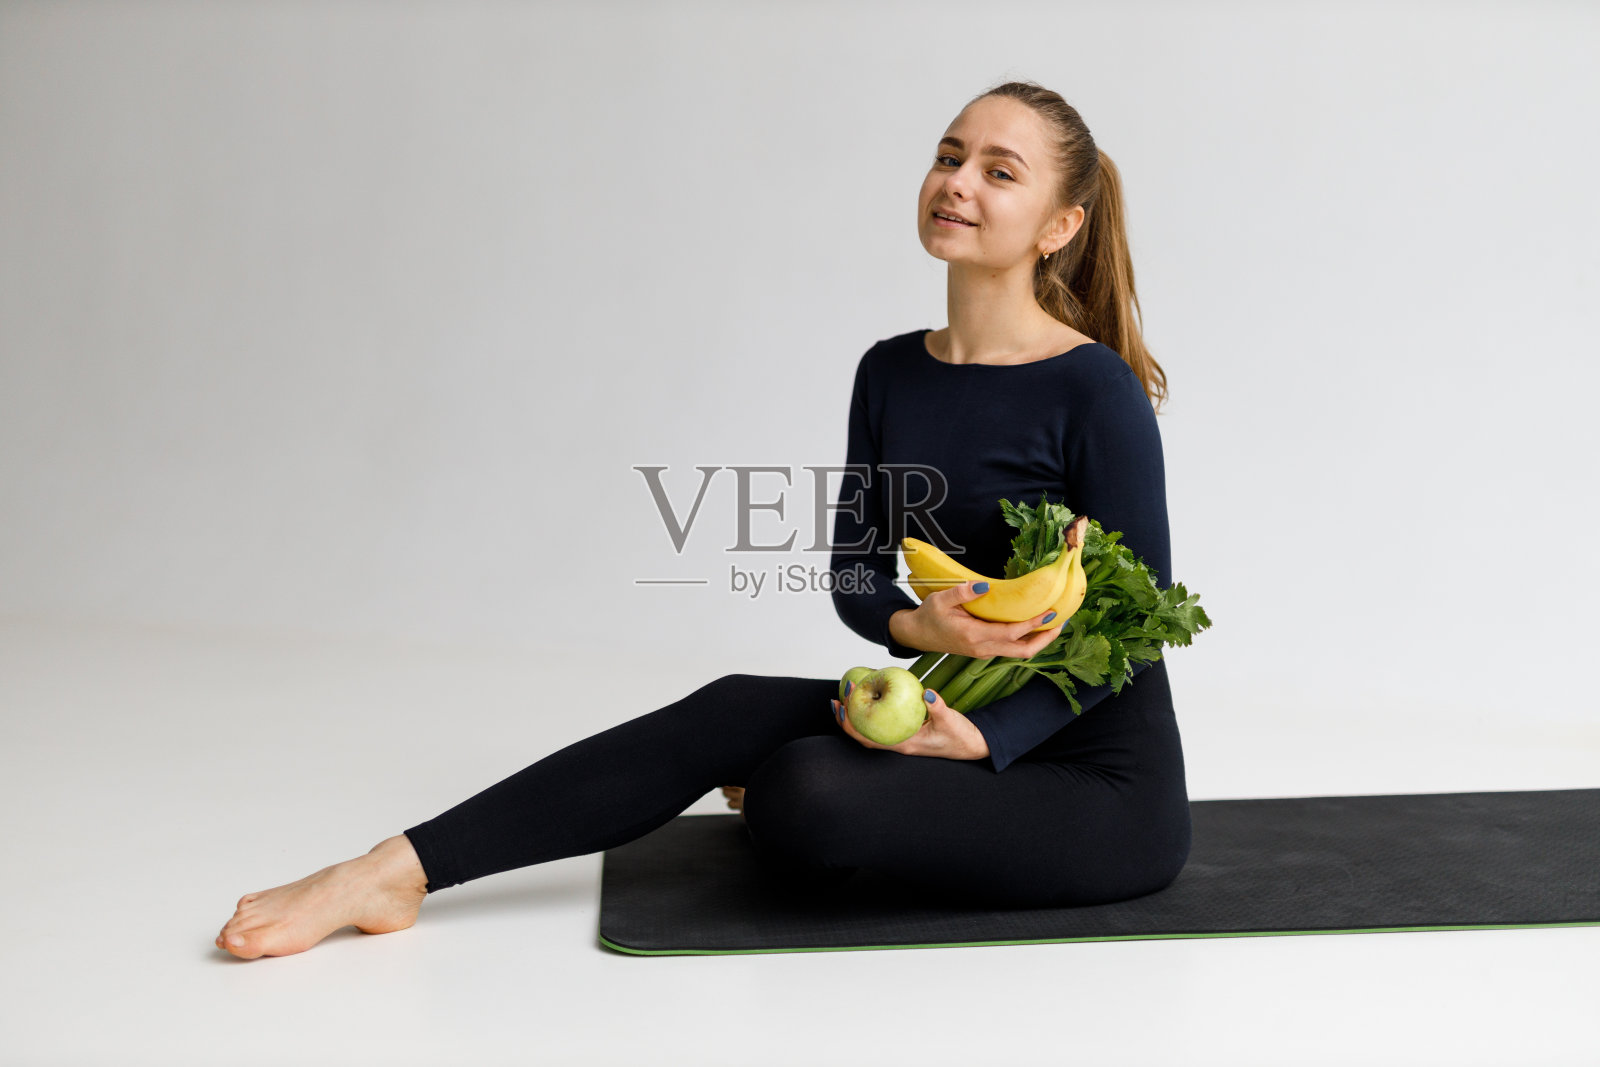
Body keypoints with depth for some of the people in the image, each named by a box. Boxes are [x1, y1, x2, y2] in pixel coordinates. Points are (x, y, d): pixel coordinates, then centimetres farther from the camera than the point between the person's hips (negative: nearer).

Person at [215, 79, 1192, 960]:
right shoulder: (890, 373, 4)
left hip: (1103, 777, -6)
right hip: (970, 710, 6)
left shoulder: (1094, 390, -18)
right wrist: (921, 628, -22)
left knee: (803, 795, -27)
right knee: (735, 710, -17)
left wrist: (983, 739, -28)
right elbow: (854, 572, 2)